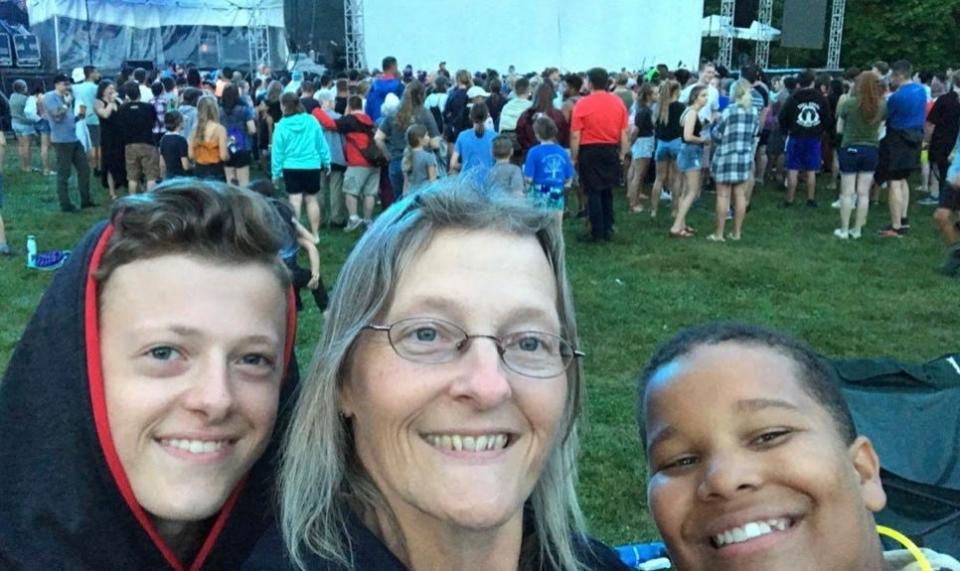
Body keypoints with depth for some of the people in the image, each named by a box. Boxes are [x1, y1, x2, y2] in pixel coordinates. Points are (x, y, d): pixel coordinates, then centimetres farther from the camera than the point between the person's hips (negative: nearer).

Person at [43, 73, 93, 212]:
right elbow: (57, 115, -21)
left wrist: (78, 117, 11)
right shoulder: (50, 97, -8)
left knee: (84, 168, 9)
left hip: (74, 138, 8)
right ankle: (65, 204, 5)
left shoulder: (66, 97, 16)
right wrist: (67, 103, -13)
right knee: (63, 174, -2)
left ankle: (85, 200, 18)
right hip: (62, 141, -8)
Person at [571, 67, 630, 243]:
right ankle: (608, 230, 19)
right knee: (607, 191, 15)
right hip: (611, 150, 4)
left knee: (593, 192, 2)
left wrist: (574, 157, -2)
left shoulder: (583, 103, -10)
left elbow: (575, 135, -10)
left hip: (590, 151, -4)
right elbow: (625, 132, 4)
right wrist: (622, 154, 13)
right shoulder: (618, 102, 2)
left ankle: (597, 233, 4)